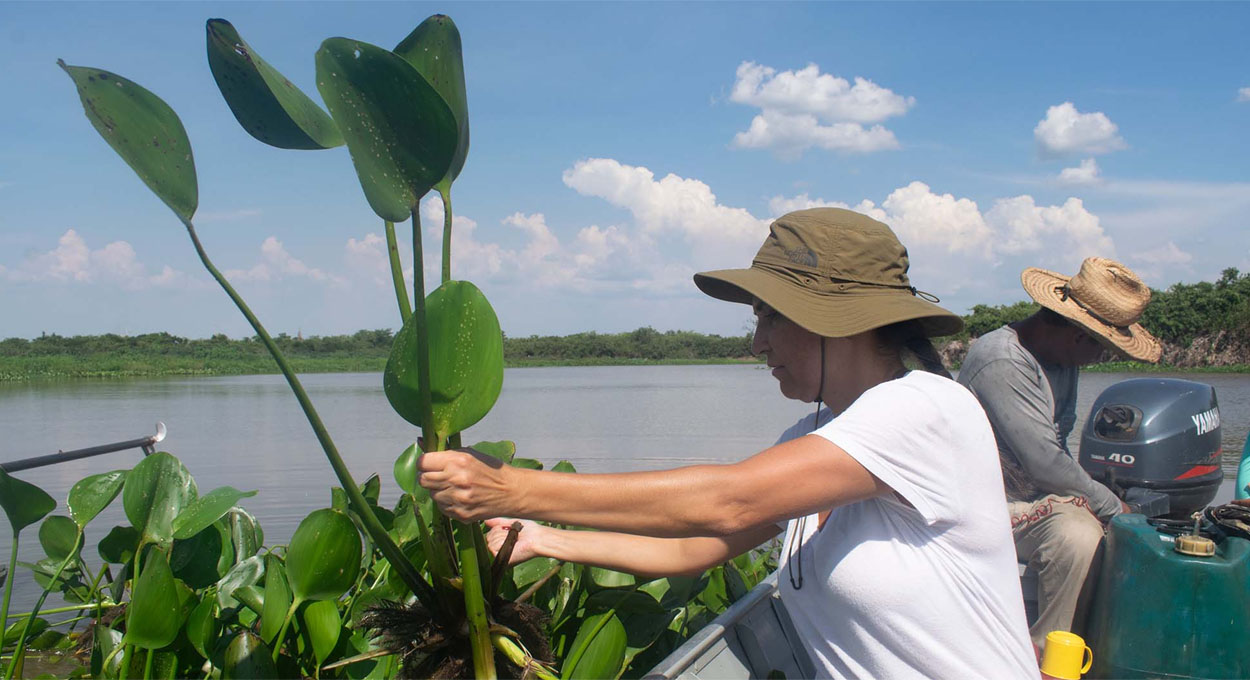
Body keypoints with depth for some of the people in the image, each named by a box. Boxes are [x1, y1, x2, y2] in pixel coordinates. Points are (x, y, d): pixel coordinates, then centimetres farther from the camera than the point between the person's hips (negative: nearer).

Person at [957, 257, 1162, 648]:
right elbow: (1044, 462, -24)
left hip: (1041, 494, 10)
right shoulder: (1002, 362, -23)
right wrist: (1113, 507, -12)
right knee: (1078, 535, -32)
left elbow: (1056, 447, 14)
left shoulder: (1062, 358, 9)